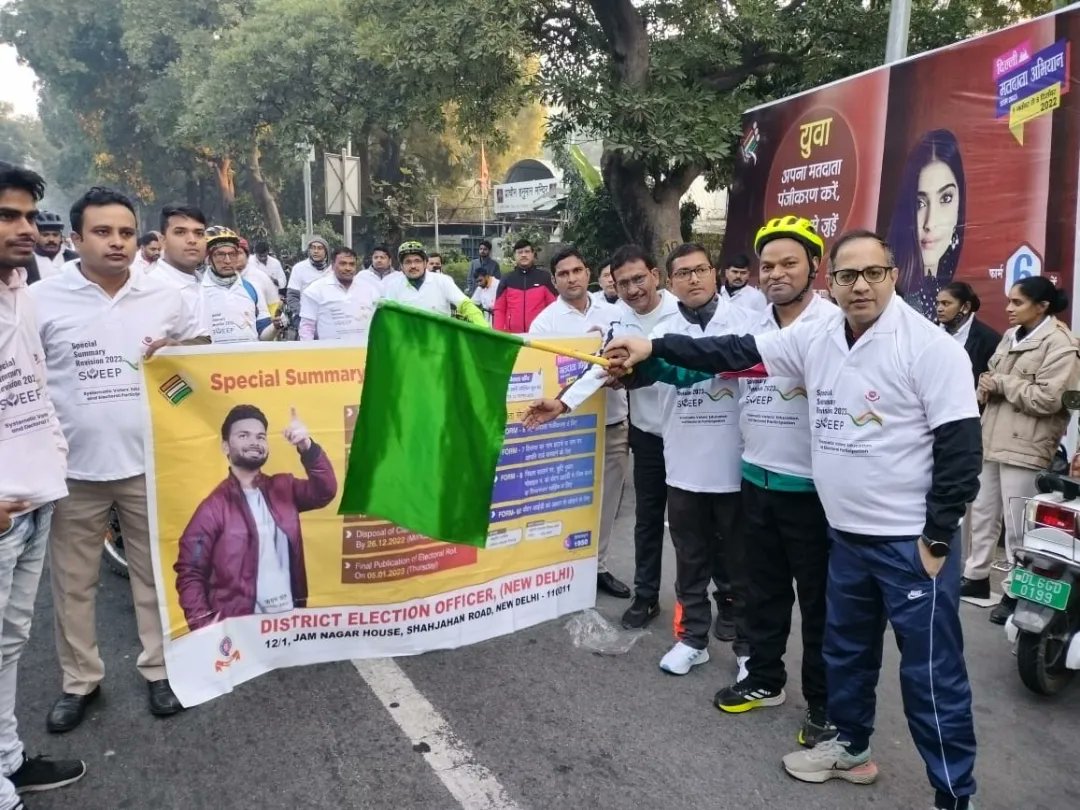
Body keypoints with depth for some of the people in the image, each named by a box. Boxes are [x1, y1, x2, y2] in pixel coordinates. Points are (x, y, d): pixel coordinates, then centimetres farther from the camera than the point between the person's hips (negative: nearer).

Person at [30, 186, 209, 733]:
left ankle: (159, 669, 31)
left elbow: (201, 347, 15)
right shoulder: (42, 299, -6)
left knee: (155, 573, 13)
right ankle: (80, 680, 32)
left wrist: (173, 353, -7)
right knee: (73, 583, 13)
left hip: (149, 463, 1)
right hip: (73, 468, -1)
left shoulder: (164, 296, 1)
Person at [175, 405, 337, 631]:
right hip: (238, 627, -4)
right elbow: (190, 573, -6)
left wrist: (307, 448, -23)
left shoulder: (283, 488, 6)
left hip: (290, 617, 4)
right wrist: (204, 627, -16)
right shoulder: (215, 507, -7)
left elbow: (325, 491, -10)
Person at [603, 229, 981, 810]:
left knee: (931, 673, 3)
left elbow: (960, 448, -15)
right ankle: (849, 747, 43)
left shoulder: (930, 347, -15)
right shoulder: (816, 337, 2)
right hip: (846, 535, 7)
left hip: (912, 542, -6)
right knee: (845, 651, 22)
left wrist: (937, 538, -15)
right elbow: (737, 352, 3)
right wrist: (654, 348, -2)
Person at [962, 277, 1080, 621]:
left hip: (1024, 447, -8)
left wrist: (1001, 383, -12)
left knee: (1018, 524, 1)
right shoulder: (1010, 336, 14)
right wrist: (986, 387, -6)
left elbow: (1047, 399, -20)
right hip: (992, 439, 8)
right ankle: (976, 576, 29)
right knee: (982, 512, 16)